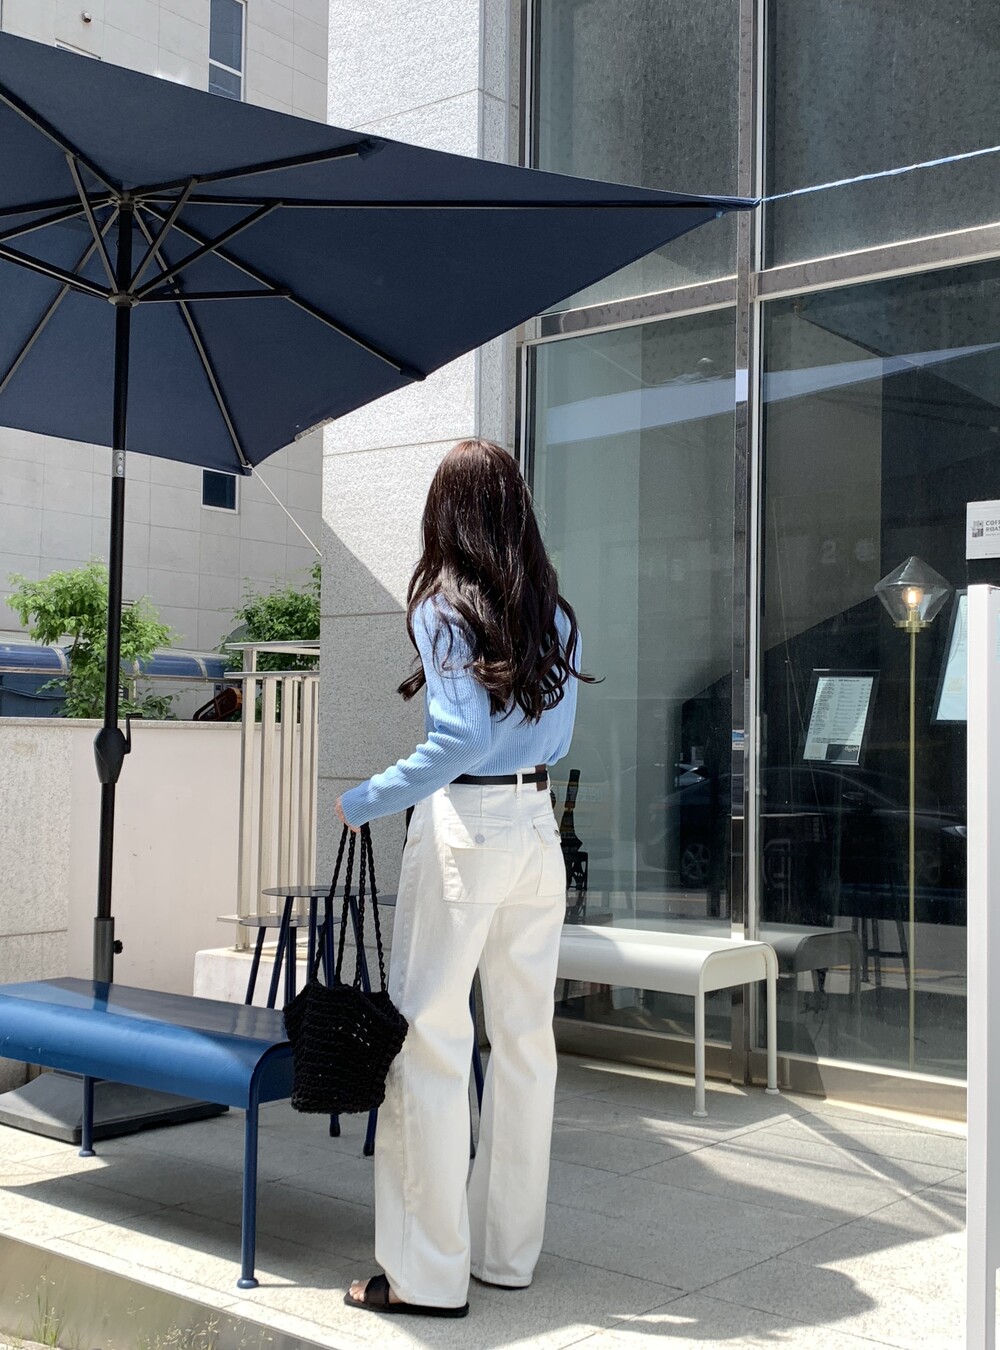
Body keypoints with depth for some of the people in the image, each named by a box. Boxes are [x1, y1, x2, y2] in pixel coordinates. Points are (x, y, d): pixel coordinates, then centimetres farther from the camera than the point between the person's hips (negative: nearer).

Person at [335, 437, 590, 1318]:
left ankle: (428, 1275, 6)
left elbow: (462, 738, -18)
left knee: (431, 1042, 0)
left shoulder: (442, 605, -9)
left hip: (464, 825, -7)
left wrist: (363, 803, -12)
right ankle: (509, 1252, 23)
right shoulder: (553, 611, 9)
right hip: (539, 824, 7)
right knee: (525, 1039, 12)